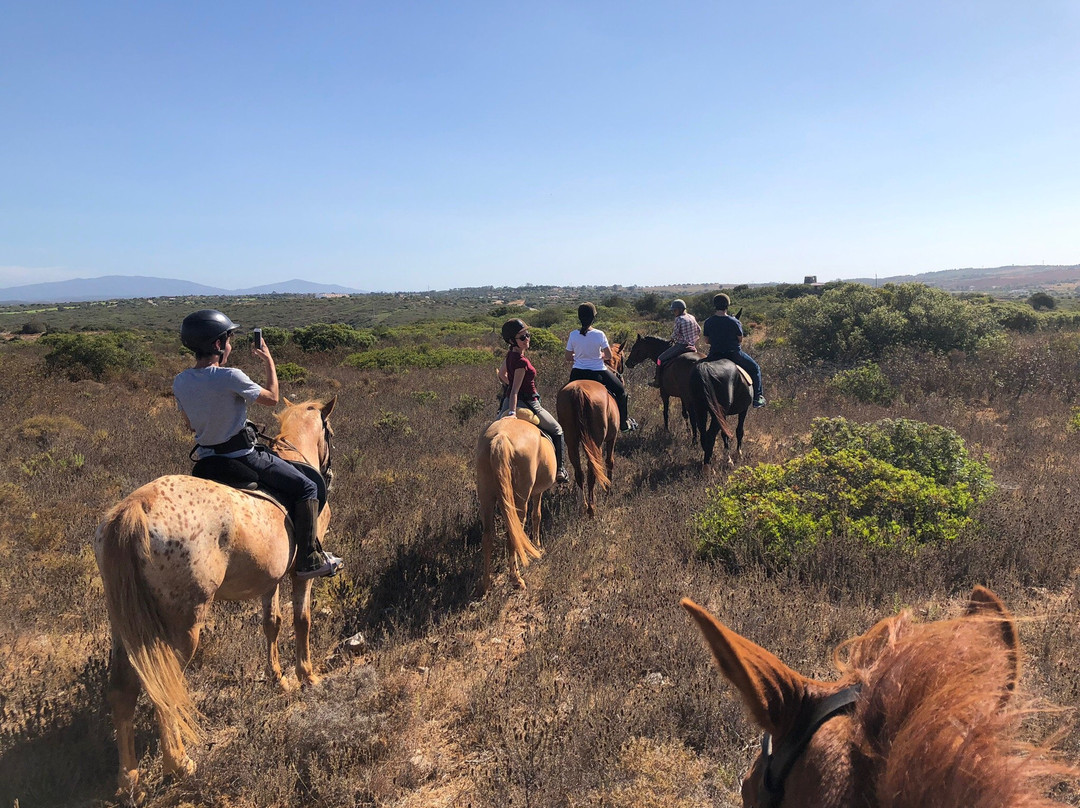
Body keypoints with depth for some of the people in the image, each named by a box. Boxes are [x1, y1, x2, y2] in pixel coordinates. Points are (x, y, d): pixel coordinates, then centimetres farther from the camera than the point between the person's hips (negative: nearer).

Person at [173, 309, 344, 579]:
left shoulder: (179, 382, -1)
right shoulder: (230, 377, -23)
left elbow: (190, 425, 11)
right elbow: (272, 398, -9)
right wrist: (269, 361, 1)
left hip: (207, 458, 8)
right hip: (243, 457, -8)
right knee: (307, 489, 2)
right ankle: (310, 559, 1)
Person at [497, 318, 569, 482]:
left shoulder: (511, 354, 1)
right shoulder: (521, 361, -25)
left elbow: (502, 374, 17)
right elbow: (515, 391, -31)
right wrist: (513, 412, -36)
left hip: (509, 402, 8)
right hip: (527, 404, -8)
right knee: (557, 431, 14)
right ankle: (560, 469, 16)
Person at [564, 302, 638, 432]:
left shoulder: (573, 335, -8)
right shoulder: (599, 335, -15)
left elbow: (568, 357, -1)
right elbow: (609, 356, -7)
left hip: (577, 373, 3)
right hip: (597, 372, -2)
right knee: (620, 390, 20)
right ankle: (624, 423, 26)